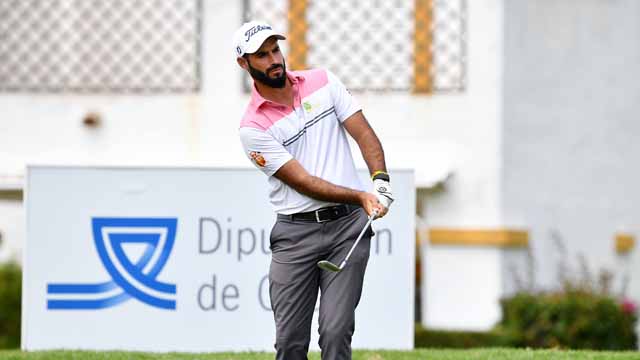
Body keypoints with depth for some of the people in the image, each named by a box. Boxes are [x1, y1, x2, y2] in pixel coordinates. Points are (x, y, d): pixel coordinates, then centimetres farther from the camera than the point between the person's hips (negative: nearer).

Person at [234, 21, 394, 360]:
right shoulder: (253, 128, -5)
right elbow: (303, 182, -10)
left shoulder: (323, 82, 7)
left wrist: (380, 182, -13)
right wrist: (360, 196, -19)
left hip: (347, 225, 1)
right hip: (295, 233, -1)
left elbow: (364, 134, 5)